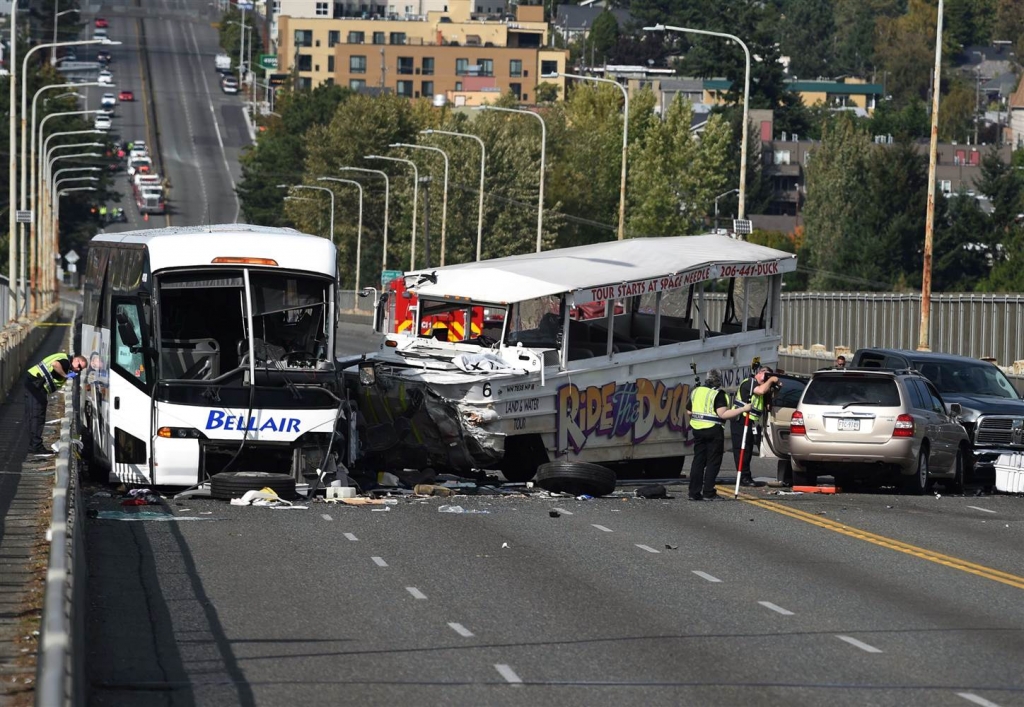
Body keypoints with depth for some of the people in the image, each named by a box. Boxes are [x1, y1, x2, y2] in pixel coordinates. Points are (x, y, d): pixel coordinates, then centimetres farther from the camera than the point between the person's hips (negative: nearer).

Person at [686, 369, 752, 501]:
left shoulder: (696, 391, 10)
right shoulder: (718, 395, -11)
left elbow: (689, 412, 16)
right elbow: (722, 414, -20)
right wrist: (743, 409, -17)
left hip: (698, 430, 6)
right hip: (714, 431, -6)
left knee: (698, 461, 9)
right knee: (713, 462, 0)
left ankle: (694, 493, 7)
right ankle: (708, 493, -4)